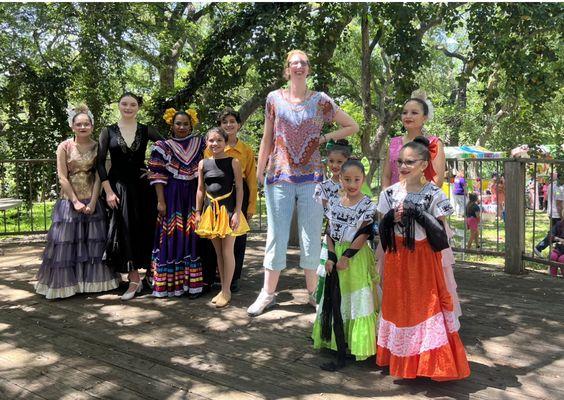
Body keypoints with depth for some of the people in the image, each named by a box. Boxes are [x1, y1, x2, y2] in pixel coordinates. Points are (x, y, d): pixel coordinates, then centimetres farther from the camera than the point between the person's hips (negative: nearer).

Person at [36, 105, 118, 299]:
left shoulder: (97, 147, 2)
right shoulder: (64, 147, -2)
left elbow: (98, 177, -3)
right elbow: (62, 178, -5)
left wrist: (92, 202, -12)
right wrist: (76, 201, -12)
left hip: (92, 201, 1)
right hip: (69, 201, -1)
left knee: (94, 242, 4)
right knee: (66, 243, 1)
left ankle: (92, 282, 15)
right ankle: (66, 283, 9)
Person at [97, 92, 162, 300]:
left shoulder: (146, 131, 4)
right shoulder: (108, 131, 3)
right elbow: (100, 163, -1)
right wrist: (108, 191, -8)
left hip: (142, 186, 0)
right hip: (118, 187, 0)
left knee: (146, 231, 4)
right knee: (124, 232, -1)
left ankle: (152, 273, 16)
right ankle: (134, 279, 5)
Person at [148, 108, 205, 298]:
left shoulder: (200, 143, 10)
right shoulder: (163, 146, 1)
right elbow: (158, 176, -4)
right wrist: (160, 201, -11)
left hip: (194, 197, 2)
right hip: (172, 198, -2)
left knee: (192, 237, 2)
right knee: (172, 238, 0)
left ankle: (192, 282, 9)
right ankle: (169, 283, 8)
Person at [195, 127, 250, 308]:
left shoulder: (233, 162, -4)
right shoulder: (203, 163, 7)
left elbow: (239, 188, -6)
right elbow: (200, 189, 11)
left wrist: (237, 212, -12)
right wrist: (198, 212, 8)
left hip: (228, 209, -4)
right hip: (210, 210, 4)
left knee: (227, 251, -1)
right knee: (218, 252, 11)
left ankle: (227, 291, 8)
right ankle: (223, 289, 21)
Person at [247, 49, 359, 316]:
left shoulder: (321, 100, 4)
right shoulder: (274, 98, 6)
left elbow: (352, 126, 11)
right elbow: (267, 138, 10)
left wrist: (325, 138, 0)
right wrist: (259, 171, 8)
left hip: (311, 177, 0)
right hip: (279, 176, 0)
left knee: (311, 237, 4)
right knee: (276, 235, 3)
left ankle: (313, 292, 18)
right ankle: (267, 293, 14)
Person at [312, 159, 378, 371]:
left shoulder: (367, 205, -9)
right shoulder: (334, 202, 5)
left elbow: (364, 234, -14)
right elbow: (330, 232, 5)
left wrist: (346, 256, -16)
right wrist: (331, 256, -5)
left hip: (356, 259, -5)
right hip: (336, 258, 5)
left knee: (356, 303, 0)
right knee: (335, 303, 9)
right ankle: (340, 350, 21)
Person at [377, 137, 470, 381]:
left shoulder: (434, 194, -7)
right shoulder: (390, 193, 4)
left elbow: (440, 237, -8)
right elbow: (382, 233, 8)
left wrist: (418, 215, -19)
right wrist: (391, 219, -12)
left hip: (424, 260, -3)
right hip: (397, 260, 3)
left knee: (426, 305, -1)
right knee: (399, 306, 9)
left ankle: (429, 360, 14)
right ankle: (402, 359, 24)